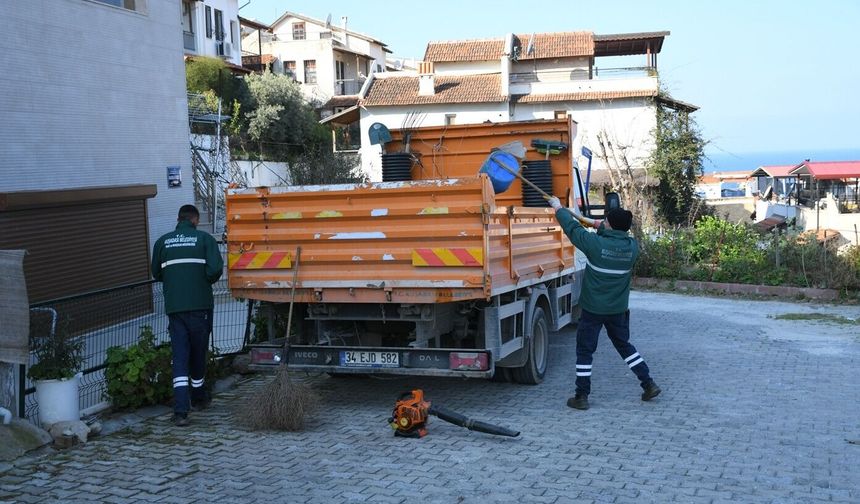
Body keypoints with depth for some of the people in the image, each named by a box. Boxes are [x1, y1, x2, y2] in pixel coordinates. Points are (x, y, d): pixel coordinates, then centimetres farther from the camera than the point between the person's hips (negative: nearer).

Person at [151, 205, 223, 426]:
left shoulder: (163, 242, 7)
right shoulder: (204, 238, -2)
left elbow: (156, 273, 14)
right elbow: (215, 269, -12)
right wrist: (206, 281, 9)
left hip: (174, 307, 2)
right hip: (200, 306, -1)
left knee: (179, 357, 0)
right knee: (198, 352, 16)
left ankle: (181, 410, -11)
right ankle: (198, 397, 34)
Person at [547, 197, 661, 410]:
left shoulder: (595, 243, -20)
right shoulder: (632, 246, -5)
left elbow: (571, 228, -6)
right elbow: (611, 235, 13)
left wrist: (559, 208, 14)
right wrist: (580, 216, 21)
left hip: (593, 309, -5)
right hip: (618, 310, 5)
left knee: (584, 350, 7)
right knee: (624, 346, 22)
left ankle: (581, 396, 10)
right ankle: (649, 384, 24)